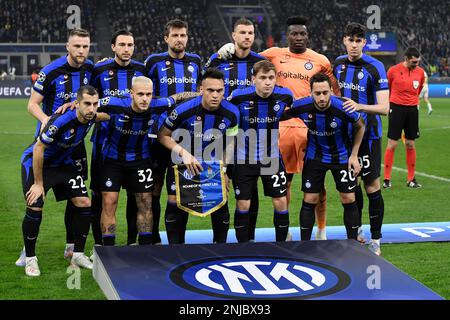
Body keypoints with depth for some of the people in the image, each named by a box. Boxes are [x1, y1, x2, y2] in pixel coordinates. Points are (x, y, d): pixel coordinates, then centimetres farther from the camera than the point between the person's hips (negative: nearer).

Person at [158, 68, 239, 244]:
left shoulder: (231, 113, -16)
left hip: (214, 162, 2)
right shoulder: (183, 110, -25)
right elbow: (163, 135, -12)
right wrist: (184, 153, -25)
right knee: (175, 202, -8)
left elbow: (230, 143, 2)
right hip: (182, 163, -2)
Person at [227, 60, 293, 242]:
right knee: (243, 205, 1)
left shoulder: (284, 95, -13)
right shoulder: (239, 96, -18)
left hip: (272, 158, 2)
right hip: (244, 158, -1)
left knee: (281, 203, 2)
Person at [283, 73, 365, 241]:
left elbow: (360, 126, -8)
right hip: (315, 156, 1)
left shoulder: (343, 108, -29)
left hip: (341, 156, -1)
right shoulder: (301, 106, -24)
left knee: (348, 199, -1)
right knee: (309, 200, 0)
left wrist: (354, 156, -7)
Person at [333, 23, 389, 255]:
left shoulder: (375, 67, -13)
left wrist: (359, 106, -33)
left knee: (372, 187, -5)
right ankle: (356, 230, 29)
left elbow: (384, 108, -19)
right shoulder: (338, 63, 4)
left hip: (368, 133, -5)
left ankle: (375, 241, 4)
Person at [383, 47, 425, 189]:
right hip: (396, 108, -3)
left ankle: (411, 179, 14)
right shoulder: (393, 70, -7)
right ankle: (386, 179, 2)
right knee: (392, 144, -4)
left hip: (412, 109, 3)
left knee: (410, 144, 7)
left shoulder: (420, 72, 3)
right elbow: (386, 88, 8)